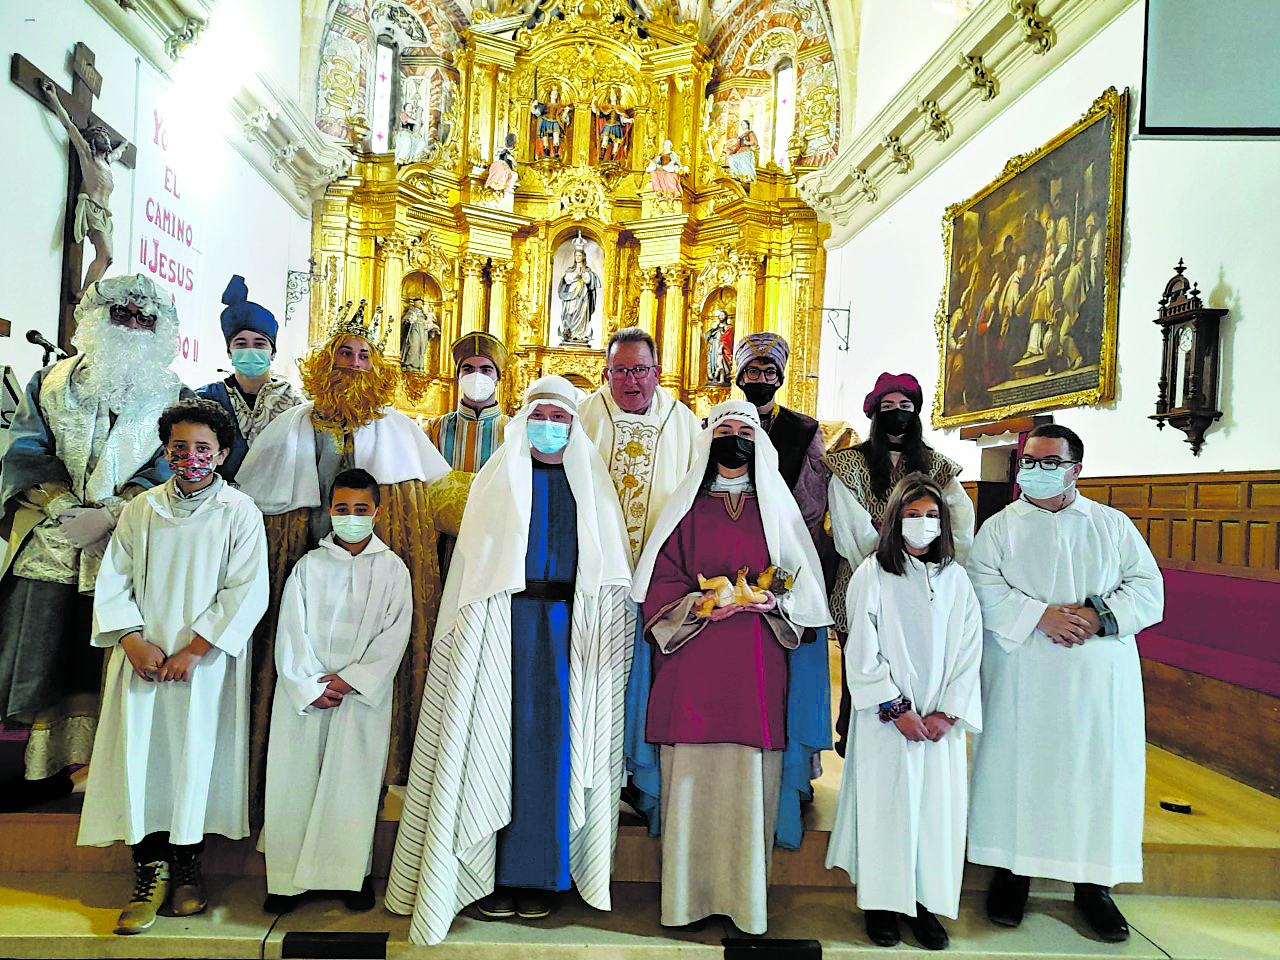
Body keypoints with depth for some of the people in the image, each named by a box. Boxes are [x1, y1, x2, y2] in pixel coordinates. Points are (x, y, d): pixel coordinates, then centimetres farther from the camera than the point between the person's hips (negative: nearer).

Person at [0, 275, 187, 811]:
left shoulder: (174, 399, 5)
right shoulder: (52, 384, 12)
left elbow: (171, 474, -4)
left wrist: (105, 516, -16)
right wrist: (69, 512, -11)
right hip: (52, 546, 2)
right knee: (47, 657, 6)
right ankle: (51, 769, 21)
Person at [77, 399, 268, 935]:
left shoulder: (240, 513, -1)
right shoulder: (141, 509, 9)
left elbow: (247, 593, -7)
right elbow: (113, 581, 8)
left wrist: (192, 650, -12)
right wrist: (135, 641, -7)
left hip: (207, 663, -2)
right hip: (143, 659, 3)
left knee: (196, 759, 1)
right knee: (141, 755, -1)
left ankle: (187, 863, 19)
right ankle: (150, 870, 12)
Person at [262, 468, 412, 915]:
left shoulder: (392, 568, 2)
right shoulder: (309, 565, 5)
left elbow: (394, 634, -3)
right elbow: (291, 632, 0)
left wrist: (351, 679, -12)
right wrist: (309, 687, -10)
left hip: (363, 693, -1)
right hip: (304, 693, 1)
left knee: (354, 781, 3)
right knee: (296, 777, 5)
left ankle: (353, 873, 18)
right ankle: (289, 876, 18)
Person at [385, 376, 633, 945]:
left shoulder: (591, 483, 11)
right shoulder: (500, 478, 8)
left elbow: (610, 572, 9)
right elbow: (472, 559, 5)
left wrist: (608, 633, -1)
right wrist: (467, 625, -5)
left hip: (570, 633, 1)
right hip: (504, 627, -1)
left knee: (555, 744, 2)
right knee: (499, 742, 0)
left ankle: (538, 875, 15)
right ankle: (490, 875, 12)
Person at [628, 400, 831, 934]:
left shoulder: (776, 505, 12)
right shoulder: (686, 507, 9)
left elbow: (802, 581, 10)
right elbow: (660, 582, 4)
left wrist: (768, 600, -9)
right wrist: (702, 604, -13)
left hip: (758, 666, 1)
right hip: (693, 667, 0)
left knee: (752, 780, 2)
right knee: (691, 776, 1)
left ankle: (747, 897, 15)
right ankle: (688, 894, 14)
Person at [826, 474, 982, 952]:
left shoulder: (956, 579, 6)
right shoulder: (872, 575, -4)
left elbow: (969, 652, 4)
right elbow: (862, 653, -6)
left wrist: (947, 714, -5)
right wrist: (897, 710, -10)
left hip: (942, 722, 3)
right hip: (887, 719, -3)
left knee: (937, 808, 6)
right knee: (886, 804, 2)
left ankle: (926, 904, 21)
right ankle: (881, 904, 17)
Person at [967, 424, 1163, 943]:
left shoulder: (1114, 525, 11)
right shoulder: (1000, 527, 7)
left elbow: (1149, 588, 3)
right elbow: (983, 587, -6)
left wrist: (1100, 616, -14)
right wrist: (1040, 615, -19)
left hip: (1099, 677, 1)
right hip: (1021, 678, -1)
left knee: (1099, 768, 3)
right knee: (1017, 767, 2)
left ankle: (1093, 883, 19)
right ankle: (1011, 871, 18)